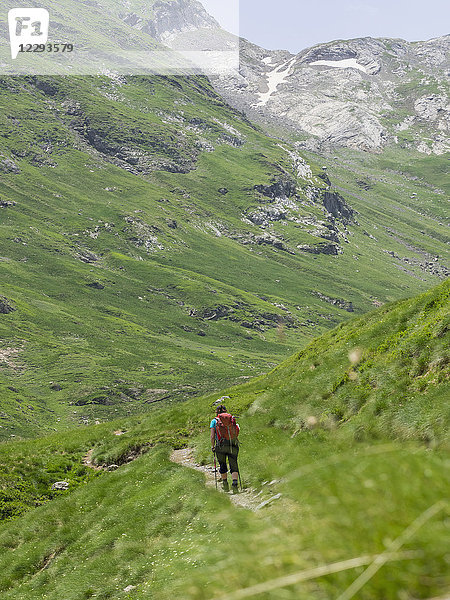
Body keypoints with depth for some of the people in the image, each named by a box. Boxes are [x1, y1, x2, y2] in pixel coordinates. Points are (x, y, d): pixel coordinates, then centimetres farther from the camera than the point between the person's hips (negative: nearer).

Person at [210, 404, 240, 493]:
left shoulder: (214, 421, 4)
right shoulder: (232, 420, 10)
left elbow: (212, 436, -2)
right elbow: (236, 433, 8)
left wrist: (212, 446, 9)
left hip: (221, 446, -1)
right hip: (233, 445, 1)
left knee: (222, 466, 18)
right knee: (234, 466, 2)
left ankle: (225, 484, 24)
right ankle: (234, 484, -18)